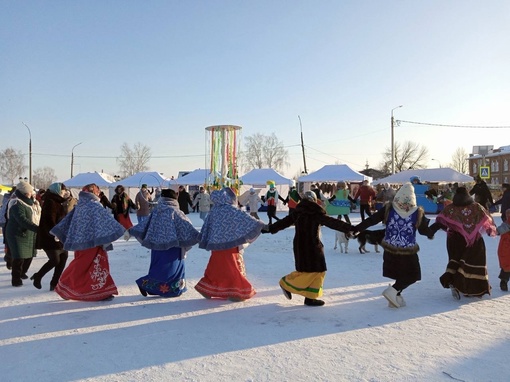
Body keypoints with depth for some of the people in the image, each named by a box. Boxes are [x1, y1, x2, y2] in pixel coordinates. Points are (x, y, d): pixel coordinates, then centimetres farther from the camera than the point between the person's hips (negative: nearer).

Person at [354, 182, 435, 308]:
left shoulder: (388, 208, -6)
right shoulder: (418, 212, -9)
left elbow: (371, 220, -7)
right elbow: (425, 230, 2)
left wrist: (356, 229, -2)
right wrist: (431, 234, 24)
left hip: (390, 250, 4)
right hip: (408, 252, -3)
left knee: (400, 274, 21)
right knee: (412, 276, 12)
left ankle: (396, 297, 22)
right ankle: (392, 291, -6)